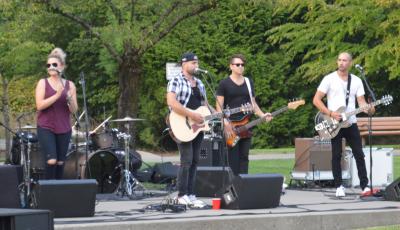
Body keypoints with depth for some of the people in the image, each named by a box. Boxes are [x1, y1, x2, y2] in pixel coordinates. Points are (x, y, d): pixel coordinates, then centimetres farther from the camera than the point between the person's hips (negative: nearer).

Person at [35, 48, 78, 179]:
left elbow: (74, 110, 3)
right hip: (46, 128, -3)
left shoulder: (70, 85, 6)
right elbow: (40, 105, -12)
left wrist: (69, 98, -18)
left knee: (60, 162, 5)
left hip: (64, 129, 3)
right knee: (51, 161, -16)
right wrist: (57, 95, -21)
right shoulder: (43, 83, -1)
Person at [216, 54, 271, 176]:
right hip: (230, 125, -5)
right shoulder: (224, 83, -2)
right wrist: (225, 122, -17)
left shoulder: (249, 83, 14)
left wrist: (262, 115, 1)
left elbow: (253, 103, 17)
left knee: (244, 157, 4)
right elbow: (219, 106, -5)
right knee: (233, 158, -7)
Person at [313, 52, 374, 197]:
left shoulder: (356, 81, 8)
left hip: (351, 123, 3)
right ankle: (339, 187, 6)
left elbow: (361, 101, 5)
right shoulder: (329, 79, -2)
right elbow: (316, 100, -4)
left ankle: (364, 186, 1)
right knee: (337, 155, -1)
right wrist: (330, 113, -15)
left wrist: (368, 109, -17)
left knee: (359, 154, -2)